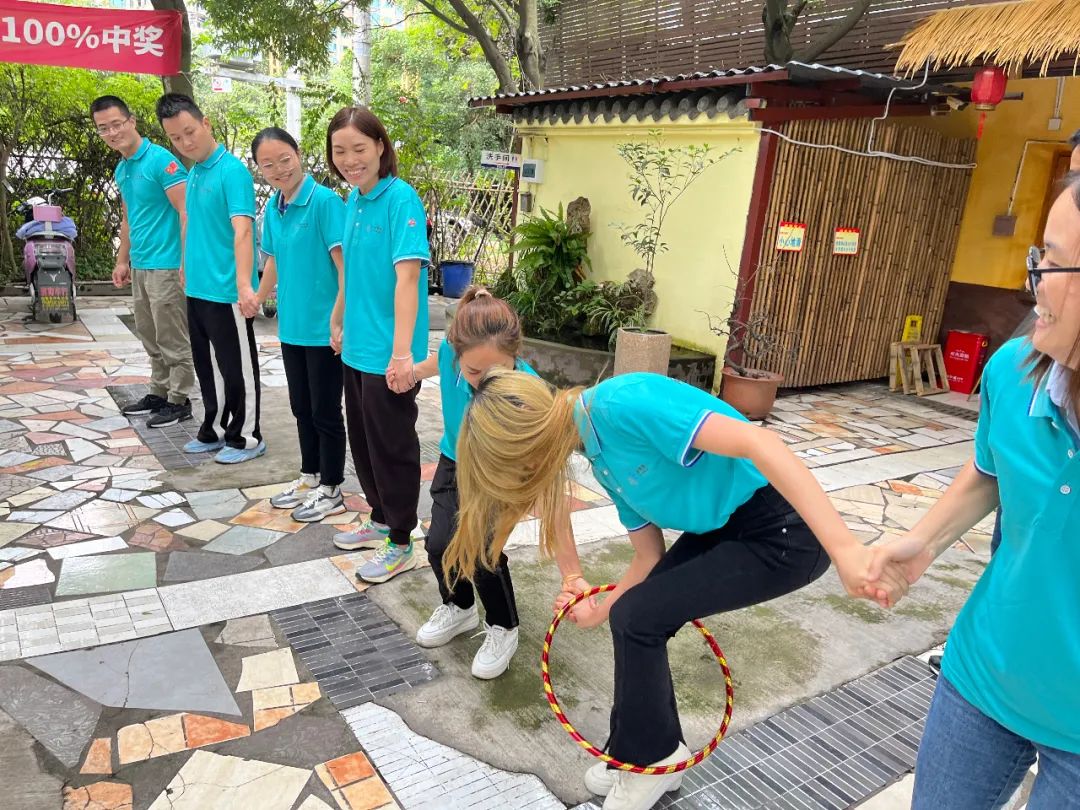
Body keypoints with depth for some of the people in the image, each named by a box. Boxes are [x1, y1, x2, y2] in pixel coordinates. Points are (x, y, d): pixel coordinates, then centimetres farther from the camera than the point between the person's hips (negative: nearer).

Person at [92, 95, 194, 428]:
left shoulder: (161, 161, -13)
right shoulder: (121, 170, 14)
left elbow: (186, 213, -18)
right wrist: (122, 261, 22)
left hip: (165, 265, -9)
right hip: (139, 267, 9)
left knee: (173, 340, -1)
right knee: (151, 338, 15)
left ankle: (179, 400, 9)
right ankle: (159, 393, 26)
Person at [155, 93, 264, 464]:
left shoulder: (232, 171, -14)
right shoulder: (193, 174, 11)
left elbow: (242, 230, -26)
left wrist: (244, 285, -36)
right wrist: (187, 271, 22)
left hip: (226, 292, -8)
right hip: (197, 290, 8)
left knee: (236, 368, 3)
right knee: (207, 366, 17)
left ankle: (246, 437, 16)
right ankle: (214, 430, 31)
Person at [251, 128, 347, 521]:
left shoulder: (325, 201, -15)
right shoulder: (272, 207, 7)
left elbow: (344, 264, -18)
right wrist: (258, 297, 29)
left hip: (324, 329, -7)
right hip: (291, 326, 7)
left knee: (325, 411, 5)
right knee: (302, 408, 18)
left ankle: (331, 491, 19)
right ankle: (309, 477, 34)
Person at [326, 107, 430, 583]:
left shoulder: (401, 198, -15)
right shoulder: (352, 200, 8)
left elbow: (407, 277, -23)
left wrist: (402, 352, -28)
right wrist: (339, 323, 22)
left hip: (389, 354, -8)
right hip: (357, 347, 8)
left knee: (392, 446, 4)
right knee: (363, 442, 19)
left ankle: (401, 544, 20)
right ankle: (381, 520, 38)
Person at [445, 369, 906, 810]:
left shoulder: (622, 403, -25)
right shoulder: (602, 458, 5)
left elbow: (759, 443, -32)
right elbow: (650, 557, 12)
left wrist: (845, 548, -36)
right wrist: (600, 609, 12)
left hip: (785, 530, -9)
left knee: (637, 619, -7)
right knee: (634, 618, 6)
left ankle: (651, 760, 18)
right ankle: (650, 753, 30)